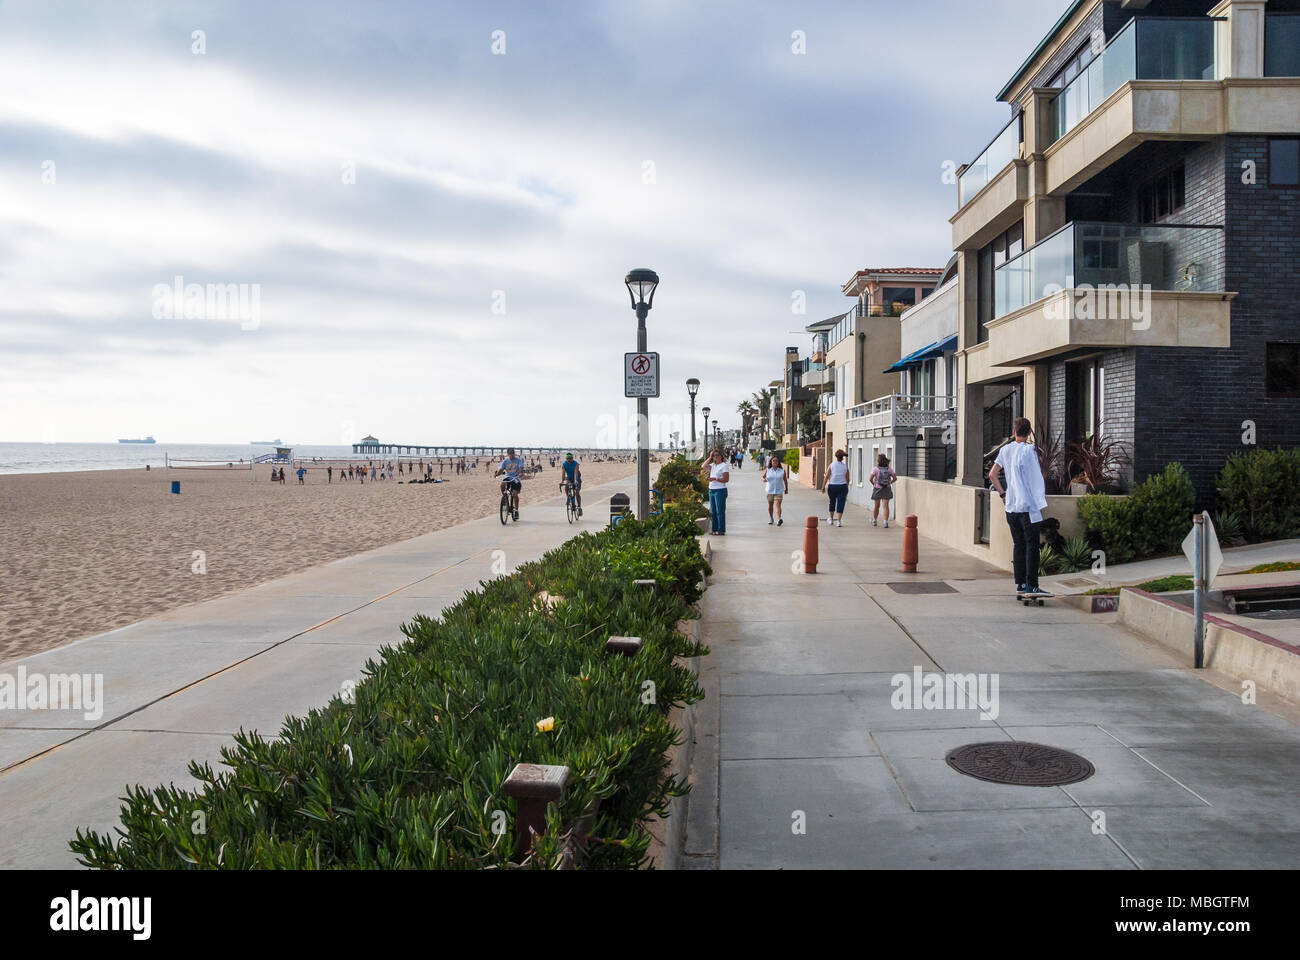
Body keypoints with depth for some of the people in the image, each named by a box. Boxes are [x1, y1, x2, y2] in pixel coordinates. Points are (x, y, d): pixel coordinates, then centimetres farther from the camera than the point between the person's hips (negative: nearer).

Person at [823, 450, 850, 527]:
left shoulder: (831, 465, -1)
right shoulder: (845, 466, 3)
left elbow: (826, 477, -5)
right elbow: (847, 479, 8)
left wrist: (823, 486, 0)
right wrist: (846, 487, 22)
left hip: (832, 486, 0)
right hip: (843, 486, 0)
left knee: (832, 502, 17)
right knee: (840, 504, 0)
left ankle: (831, 519, 28)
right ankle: (839, 521, -7)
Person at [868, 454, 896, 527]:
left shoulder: (875, 469, -10)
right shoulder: (888, 469, 1)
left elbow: (870, 478, -18)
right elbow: (895, 478, 2)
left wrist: (873, 484, 0)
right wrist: (889, 483, 12)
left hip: (877, 489, -2)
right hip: (887, 489, 2)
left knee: (876, 506, 13)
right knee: (886, 506, -3)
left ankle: (874, 521, 29)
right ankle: (886, 522, -11)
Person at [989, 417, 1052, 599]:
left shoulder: (1005, 450, 8)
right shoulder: (1029, 450, -8)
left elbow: (992, 474, 10)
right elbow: (1038, 476, -10)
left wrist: (1002, 493, 16)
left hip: (1011, 506, 6)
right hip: (1028, 504, -6)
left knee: (1019, 544, 12)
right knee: (1032, 545, -5)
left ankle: (1020, 584, 15)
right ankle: (1031, 586, -9)